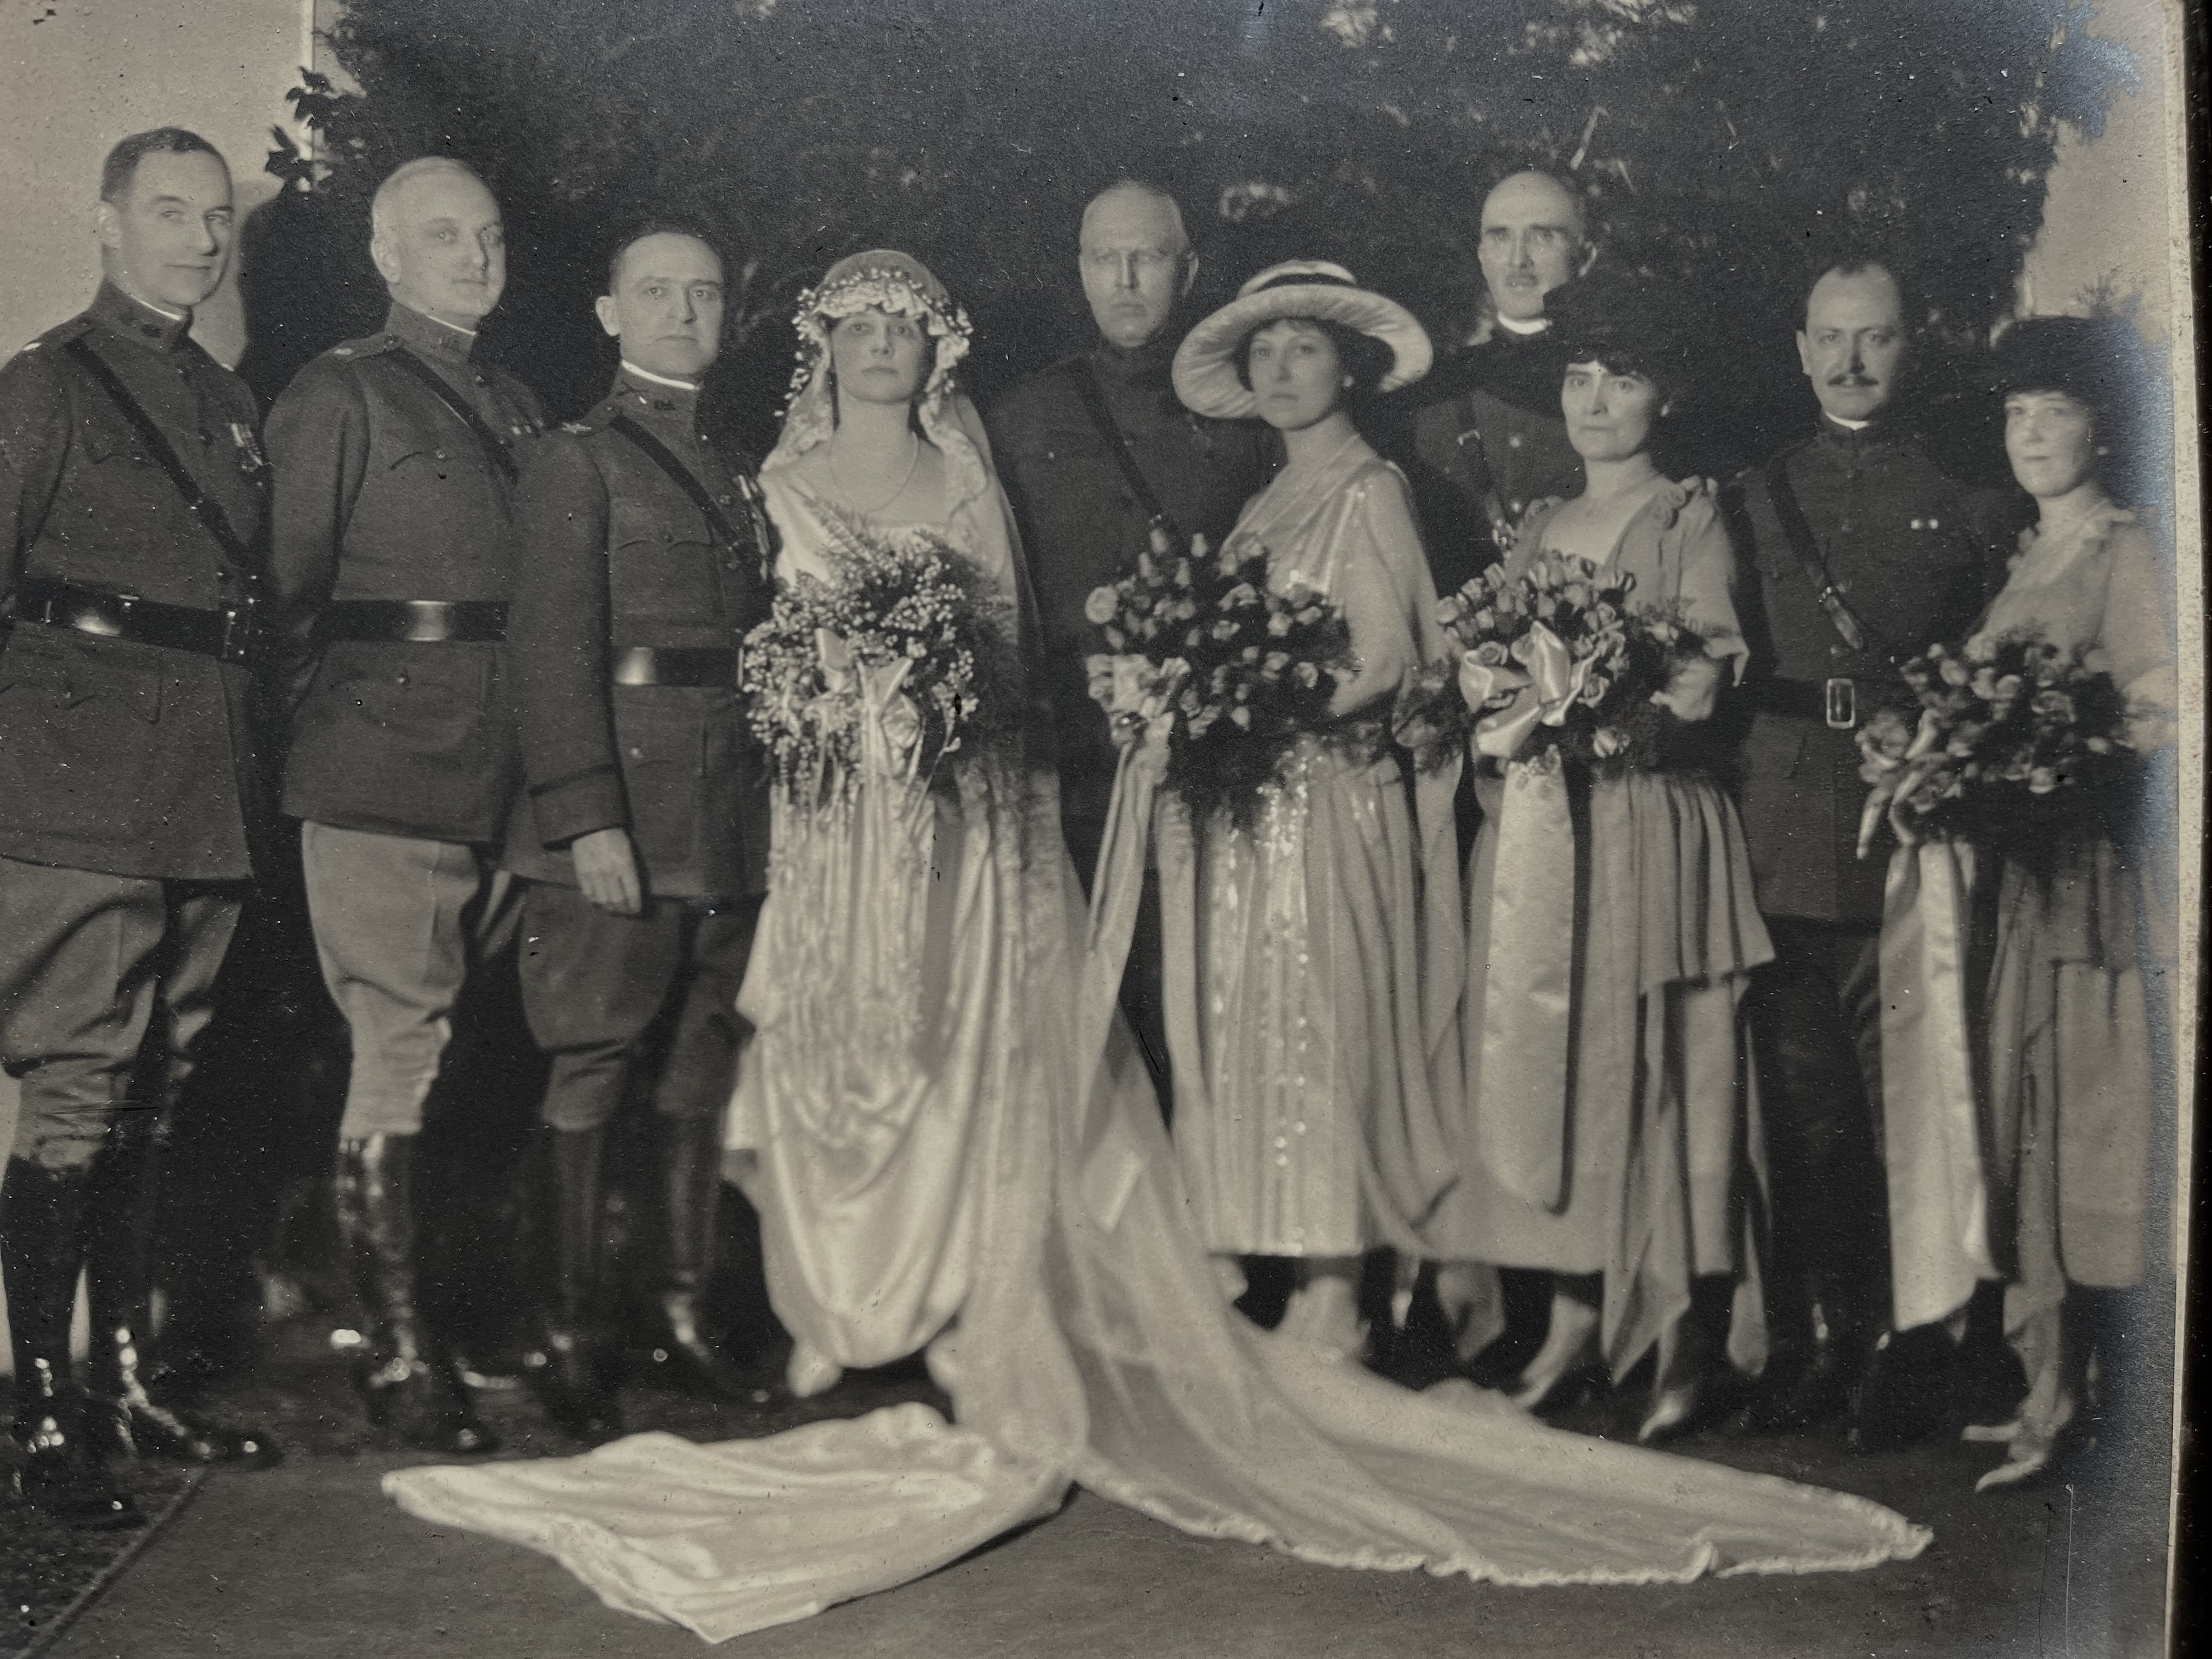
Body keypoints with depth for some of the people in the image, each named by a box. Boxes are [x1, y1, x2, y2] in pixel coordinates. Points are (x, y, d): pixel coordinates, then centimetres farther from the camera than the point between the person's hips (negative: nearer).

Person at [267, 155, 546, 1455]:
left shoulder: (520, 409, 20)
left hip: (506, 771, 6)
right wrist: (316, 727, -6)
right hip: (384, 763, -6)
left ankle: (406, 1305, 22)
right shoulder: (339, 396, 1)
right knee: (402, 1046, -7)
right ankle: (399, 1349, -2)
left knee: (462, 1048, 10)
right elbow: (288, 583, -4)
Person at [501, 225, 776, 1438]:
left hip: (733, 810, 6)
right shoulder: (575, 462, 0)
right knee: (592, 1065, -3)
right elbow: (553, 651, -9)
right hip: (625, 802, -6)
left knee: (707, 1060, 9)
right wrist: (587, 817, -17)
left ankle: (687, 1312, 18)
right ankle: (570, 1339, 5)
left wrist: (778, 794, 10)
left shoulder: (738, 474, 19)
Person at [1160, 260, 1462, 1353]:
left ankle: (1332, 1298, -1)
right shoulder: (1266, 507, 18)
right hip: (1249, 810, 7)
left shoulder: (1369, 492, -3)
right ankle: (1235, 1268, 11)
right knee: (1241, 1036, 5)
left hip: (1334, 800, -7)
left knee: (1323, 1030, -6)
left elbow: (1388, 660, -11)